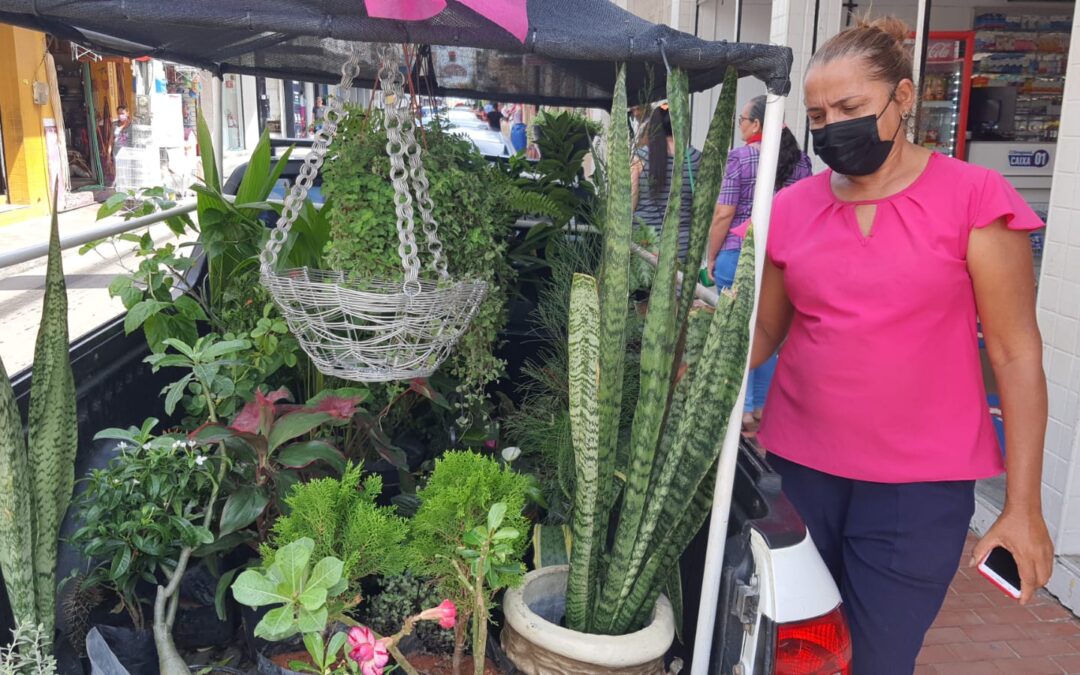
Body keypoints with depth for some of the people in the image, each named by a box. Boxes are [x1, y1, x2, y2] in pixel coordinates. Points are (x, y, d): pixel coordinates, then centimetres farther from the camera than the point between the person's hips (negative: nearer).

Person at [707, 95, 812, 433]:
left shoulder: (741, 156, -10)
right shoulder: (801, 159, 6)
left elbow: (723, 215, -11)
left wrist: (711, 257, -2)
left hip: (739, 255, -5)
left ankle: (743, 411, 11)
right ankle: (763, 408, 22)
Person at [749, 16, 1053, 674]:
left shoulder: (973, 196, -7)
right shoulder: (792, 208, 1)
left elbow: (1016, 355, -5)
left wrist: (1023, 506, -6)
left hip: (919, 487, -3)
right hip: (801, 469, 3)